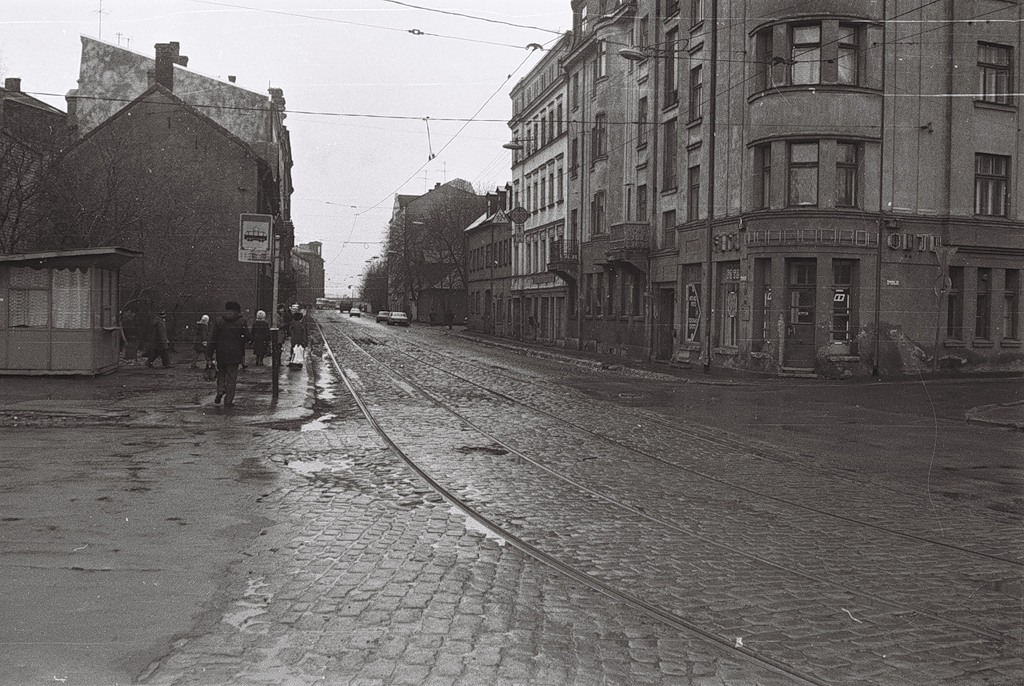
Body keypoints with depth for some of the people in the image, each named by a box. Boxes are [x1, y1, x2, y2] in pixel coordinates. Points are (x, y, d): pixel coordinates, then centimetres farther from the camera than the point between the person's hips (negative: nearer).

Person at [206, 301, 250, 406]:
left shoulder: (219, 321, -1)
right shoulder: (241, 322, -3)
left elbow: (212, 339, -3)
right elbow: (247, 337, -1)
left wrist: (209, 354, -1)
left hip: (221, 353, 1)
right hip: (235, 354, -1)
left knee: (221, 372, 22)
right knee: (232, 376, 4)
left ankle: (220, 390, -1)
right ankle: (228, 401, 4)